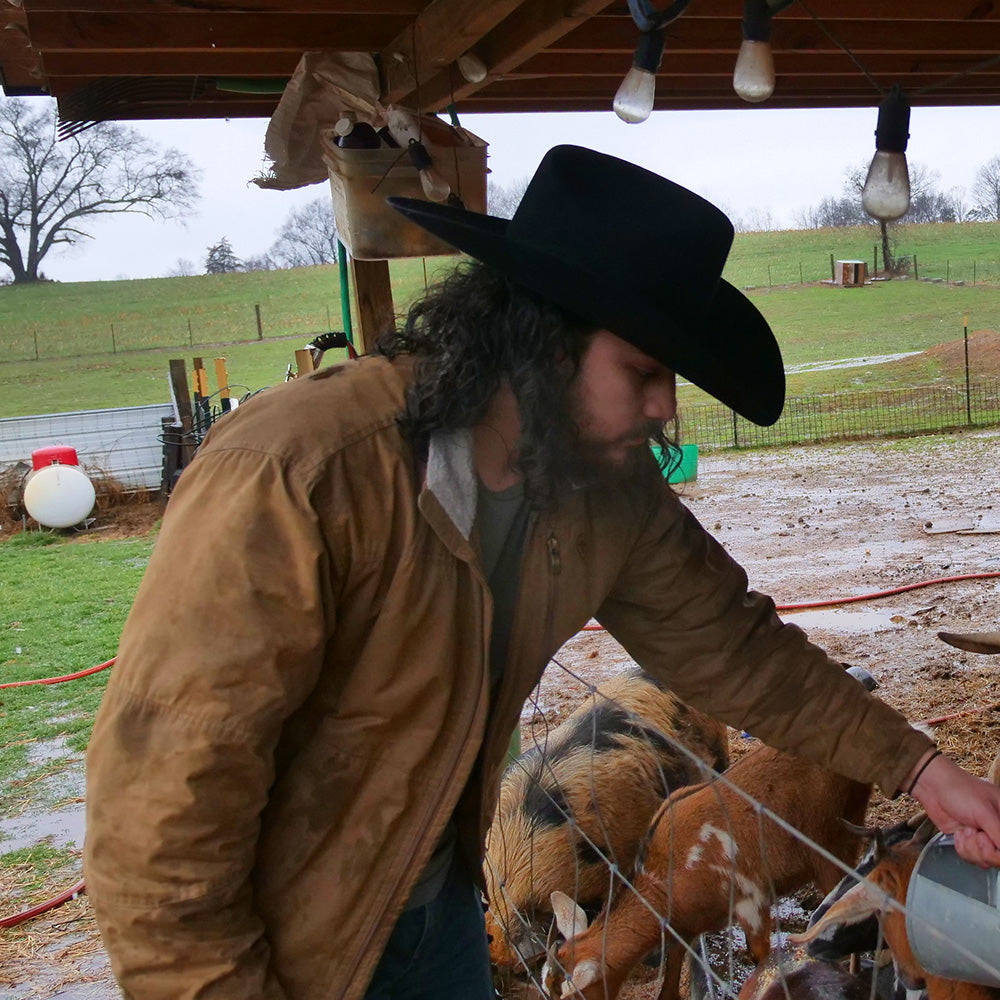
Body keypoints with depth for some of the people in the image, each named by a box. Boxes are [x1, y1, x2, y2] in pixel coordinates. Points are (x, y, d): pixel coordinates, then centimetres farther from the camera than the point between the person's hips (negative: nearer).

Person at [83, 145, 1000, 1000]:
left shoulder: (612, 487, -11)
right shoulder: (291, 483, -32)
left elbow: (723, 643, 2)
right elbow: (160, 807, -27)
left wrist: (914, 766, 1)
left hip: (439, 899, 6)